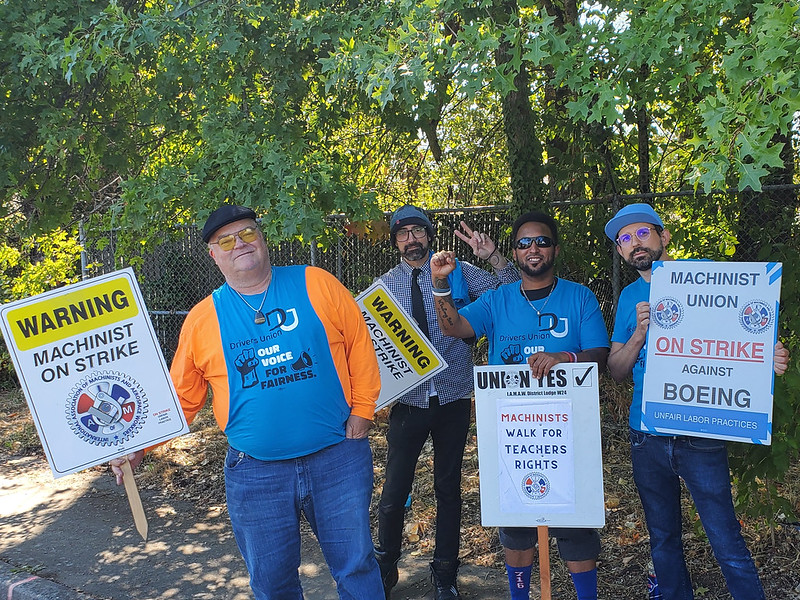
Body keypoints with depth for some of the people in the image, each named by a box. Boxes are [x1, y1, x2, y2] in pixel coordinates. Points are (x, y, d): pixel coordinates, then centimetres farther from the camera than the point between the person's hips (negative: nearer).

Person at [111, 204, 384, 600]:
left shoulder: (316, 285, -2)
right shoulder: (202, 319, 2)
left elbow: (360, 346, 2)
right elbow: (180, 397, 5)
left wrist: (361, 410, -2)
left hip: (337, 458, -1)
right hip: (255, 474, 2)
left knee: (356, 568, 10)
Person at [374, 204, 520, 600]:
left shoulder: (458, 272, 0)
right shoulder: (385, 285, 3)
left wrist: (493, 257, -20)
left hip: (453, 398, 0)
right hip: (408, 400, 0)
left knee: (449, 488, 12)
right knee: (395, 490, 3)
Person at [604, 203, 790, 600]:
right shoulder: (630, 298, 9)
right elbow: (616, 372, 6)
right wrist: (639, 335, -12)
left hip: (699, 434, -4)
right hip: (647, 437, 4)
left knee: (727, 544, -2)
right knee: (663, 540, 15)